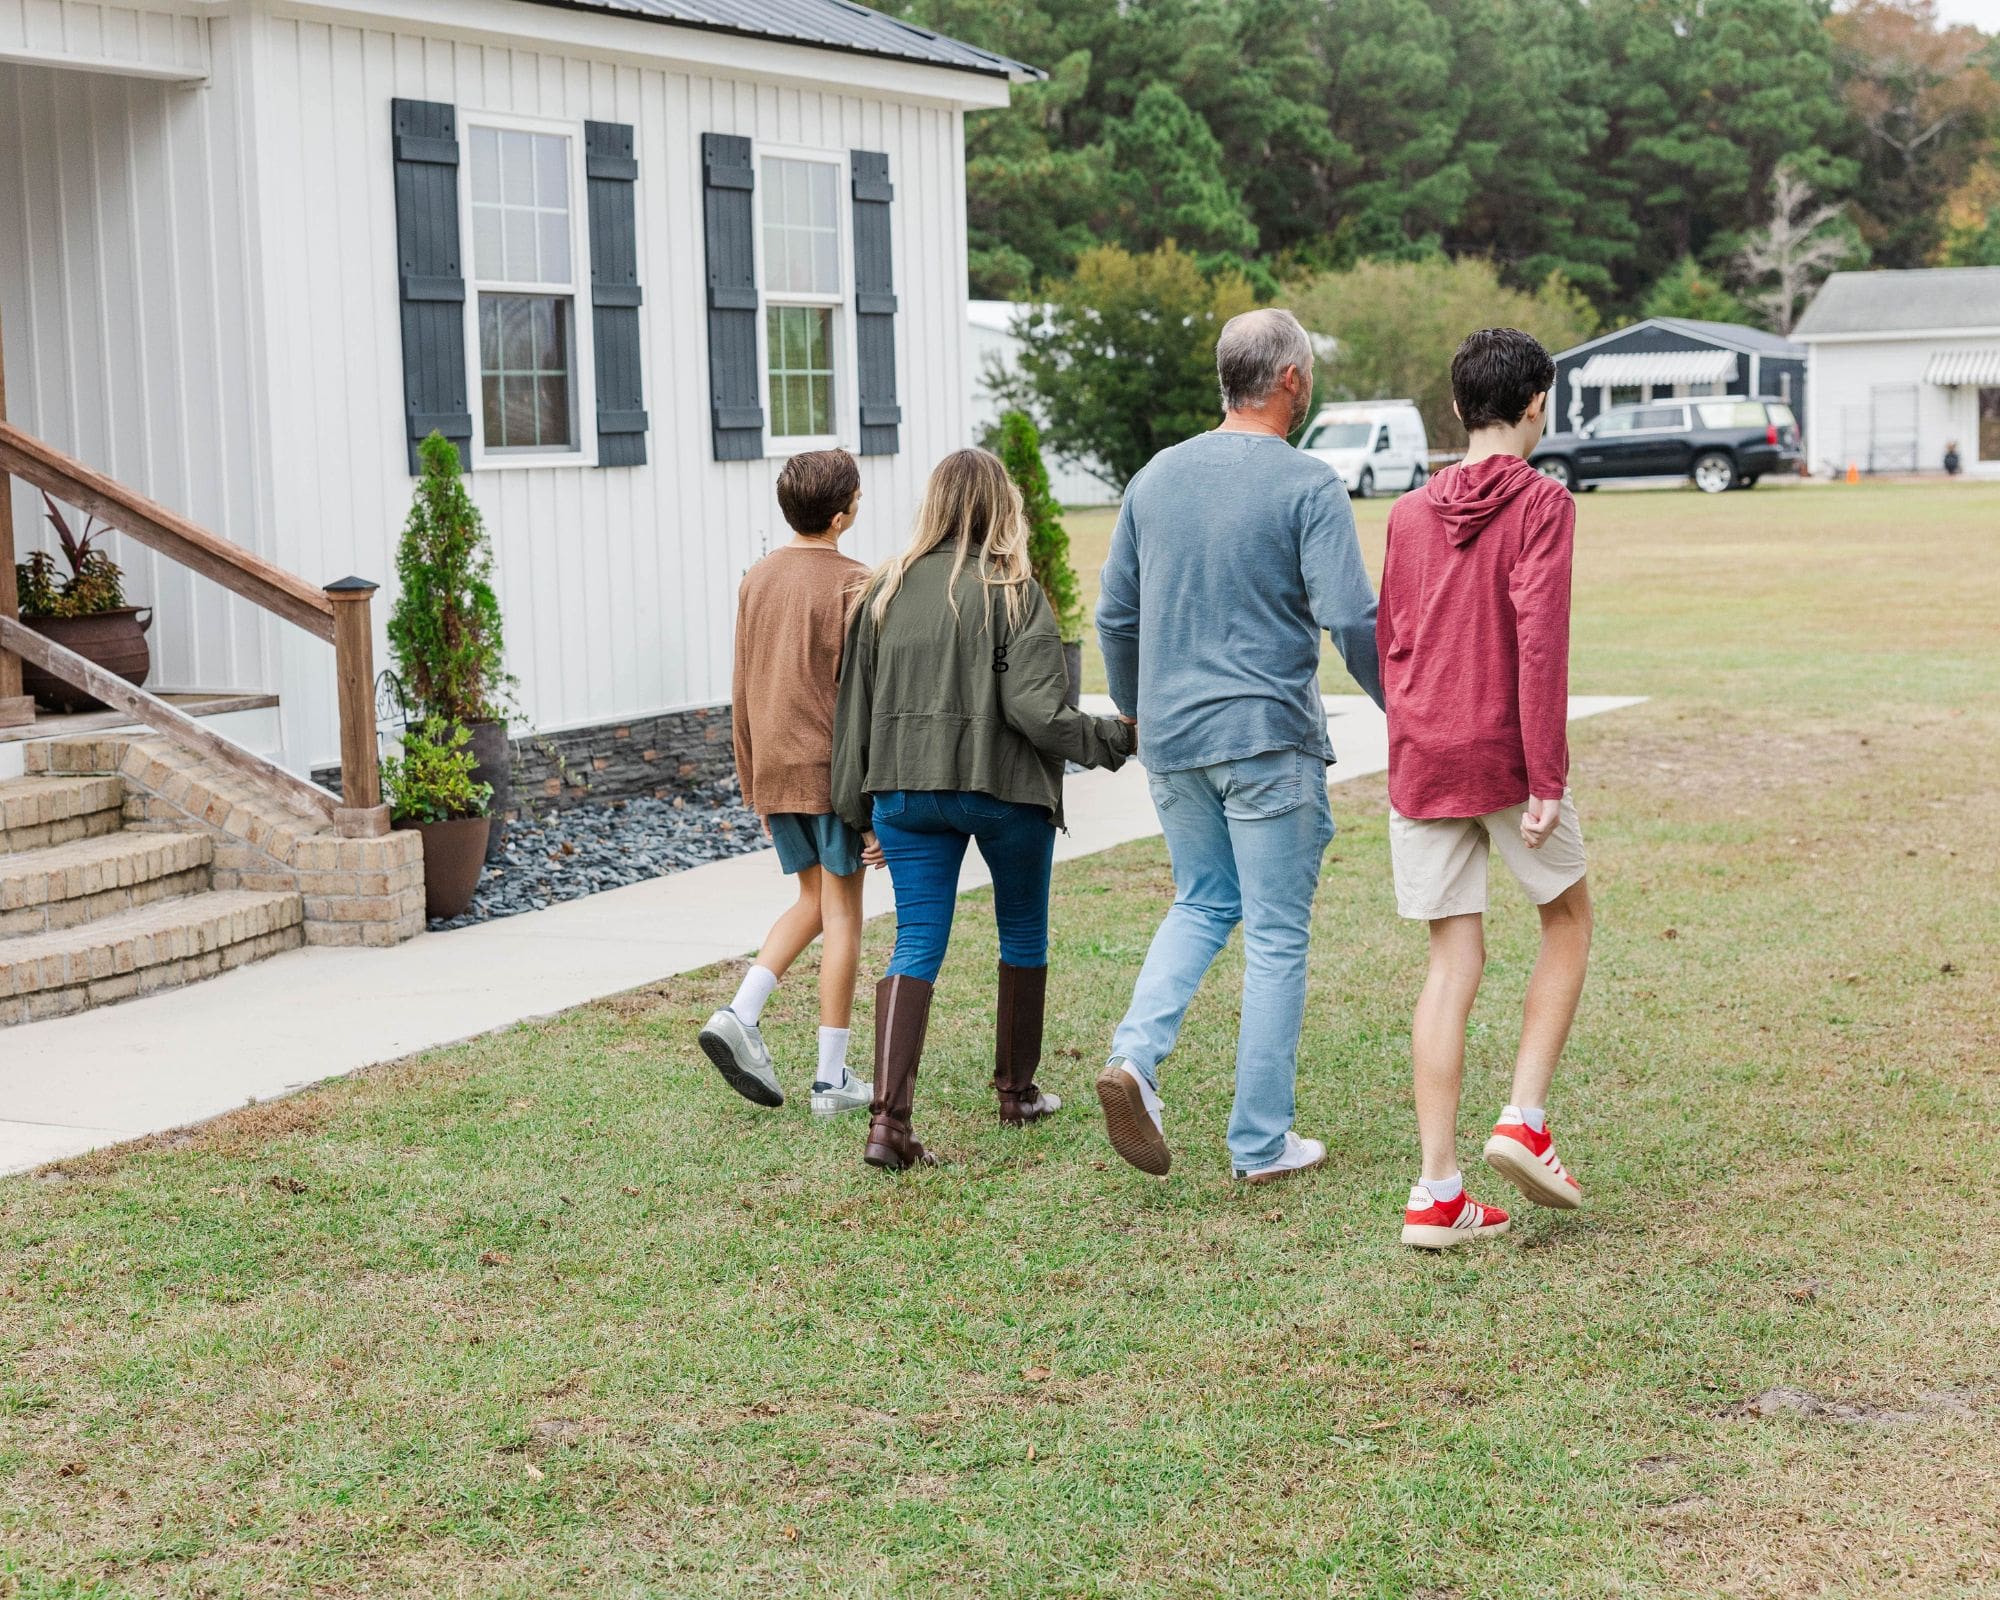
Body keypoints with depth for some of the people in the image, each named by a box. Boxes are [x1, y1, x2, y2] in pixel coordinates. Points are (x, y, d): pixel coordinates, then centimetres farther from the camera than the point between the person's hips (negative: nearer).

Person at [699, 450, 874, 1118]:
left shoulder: (757, 579, 8)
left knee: (813, 901, 20)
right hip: (835, 769, -6)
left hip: (776, 769, 6)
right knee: (842, 915, 3)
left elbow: (743, 693, 12)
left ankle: (740, 1015, 2)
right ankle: (832, 1079, 6)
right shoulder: (852, 583, -12)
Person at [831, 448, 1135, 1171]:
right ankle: (1018, 1089, 31)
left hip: (905, 789, 3)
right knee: (1023, 934, 18)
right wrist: (1117, 736, -2)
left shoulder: (885, 590, 5)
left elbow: (855, 706, 9)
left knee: (917, 944, 1)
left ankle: (888, 1118, -14)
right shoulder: (1013, 592, -9)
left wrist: (858, 808, 17)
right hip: (1003, 787, -3)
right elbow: (1035, 710, -16)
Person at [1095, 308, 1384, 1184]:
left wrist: (1137, 713, 27)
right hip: (1269, 736, -5)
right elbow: (1351, 618, -16)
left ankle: (1135, 1053, -1)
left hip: (1171, 739, 5)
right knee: (1276, 937, 4)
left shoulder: (1156, 477, 7)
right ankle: (1262, 1142, 9)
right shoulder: (1306, 485, -11)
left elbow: (1115, 615, 13)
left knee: (1201, 903, 22)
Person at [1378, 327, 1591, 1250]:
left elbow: (1387, 646, 13)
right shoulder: (1541, 503, -6)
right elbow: (1540, 643, -15)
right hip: (1505, 759, -4)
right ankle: (1525, 1121, 6)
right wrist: (1547, 779, -14)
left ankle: (1438, 1192, 1)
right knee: (1568, 922, 18)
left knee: (1452, 964, 6)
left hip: (1420, 761, 4)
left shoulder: (1410, 513, 10)